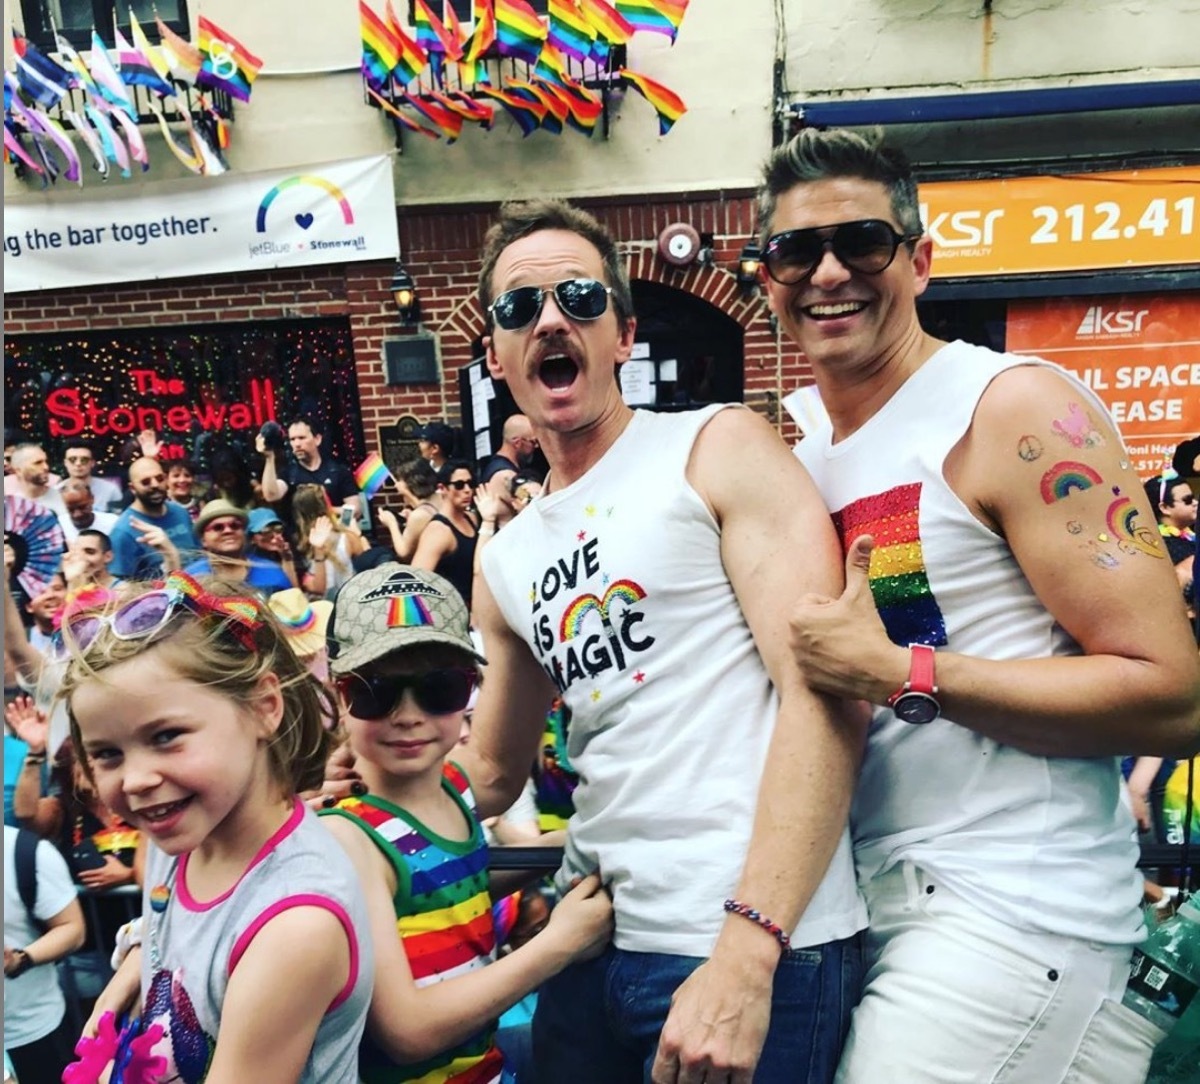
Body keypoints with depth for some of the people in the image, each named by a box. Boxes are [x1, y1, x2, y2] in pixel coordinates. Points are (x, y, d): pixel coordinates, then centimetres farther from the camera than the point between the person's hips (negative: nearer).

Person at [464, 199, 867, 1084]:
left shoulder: (721, 449, -6)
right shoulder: (505, 562, 10)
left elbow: (828, 692, -15)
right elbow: (493, 777, 20)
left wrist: (746, 950, -21)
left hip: (757, 946, -5)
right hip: (596, 936, 6)